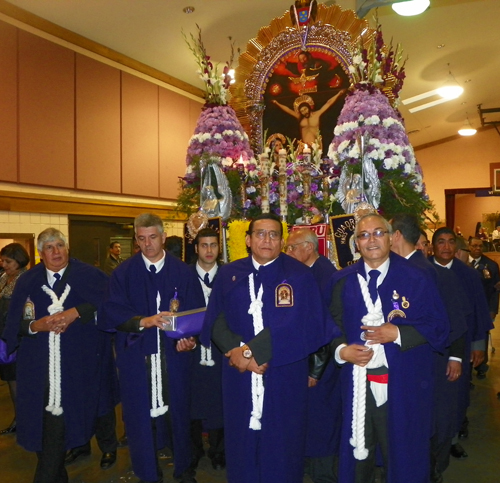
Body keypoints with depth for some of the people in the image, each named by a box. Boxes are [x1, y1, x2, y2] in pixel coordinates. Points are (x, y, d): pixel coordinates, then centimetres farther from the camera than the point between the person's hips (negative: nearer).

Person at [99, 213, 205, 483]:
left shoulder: (182, 272, 3)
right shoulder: (124, 273, 1)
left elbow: (196, 312, 1)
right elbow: (111, 313, -7)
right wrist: (144, 321, -21)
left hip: (174, 355, 1)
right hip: (136, 355, 0)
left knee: (177, 410, 10)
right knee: (141, 415, 7)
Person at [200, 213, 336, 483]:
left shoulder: (299, 276, -3)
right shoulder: (228, 274, 6)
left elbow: (300, 325, -14)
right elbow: (216, 320, 2)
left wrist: (251, 350, -17)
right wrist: (239, 350, -15)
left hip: (284, 376, -2)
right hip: (239, 377, 2)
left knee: (280, 446, 8)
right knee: (242, 443, 11)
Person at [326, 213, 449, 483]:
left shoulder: (416, 279, -3)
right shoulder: (342, 281, 4)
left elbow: (438, 327, -4)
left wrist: (398, 334, -17)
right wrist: (341, 350, -12)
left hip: (403, 386, -2)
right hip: (357, 384, 2)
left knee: (403, 456, 12)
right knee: (358, 454, 15)